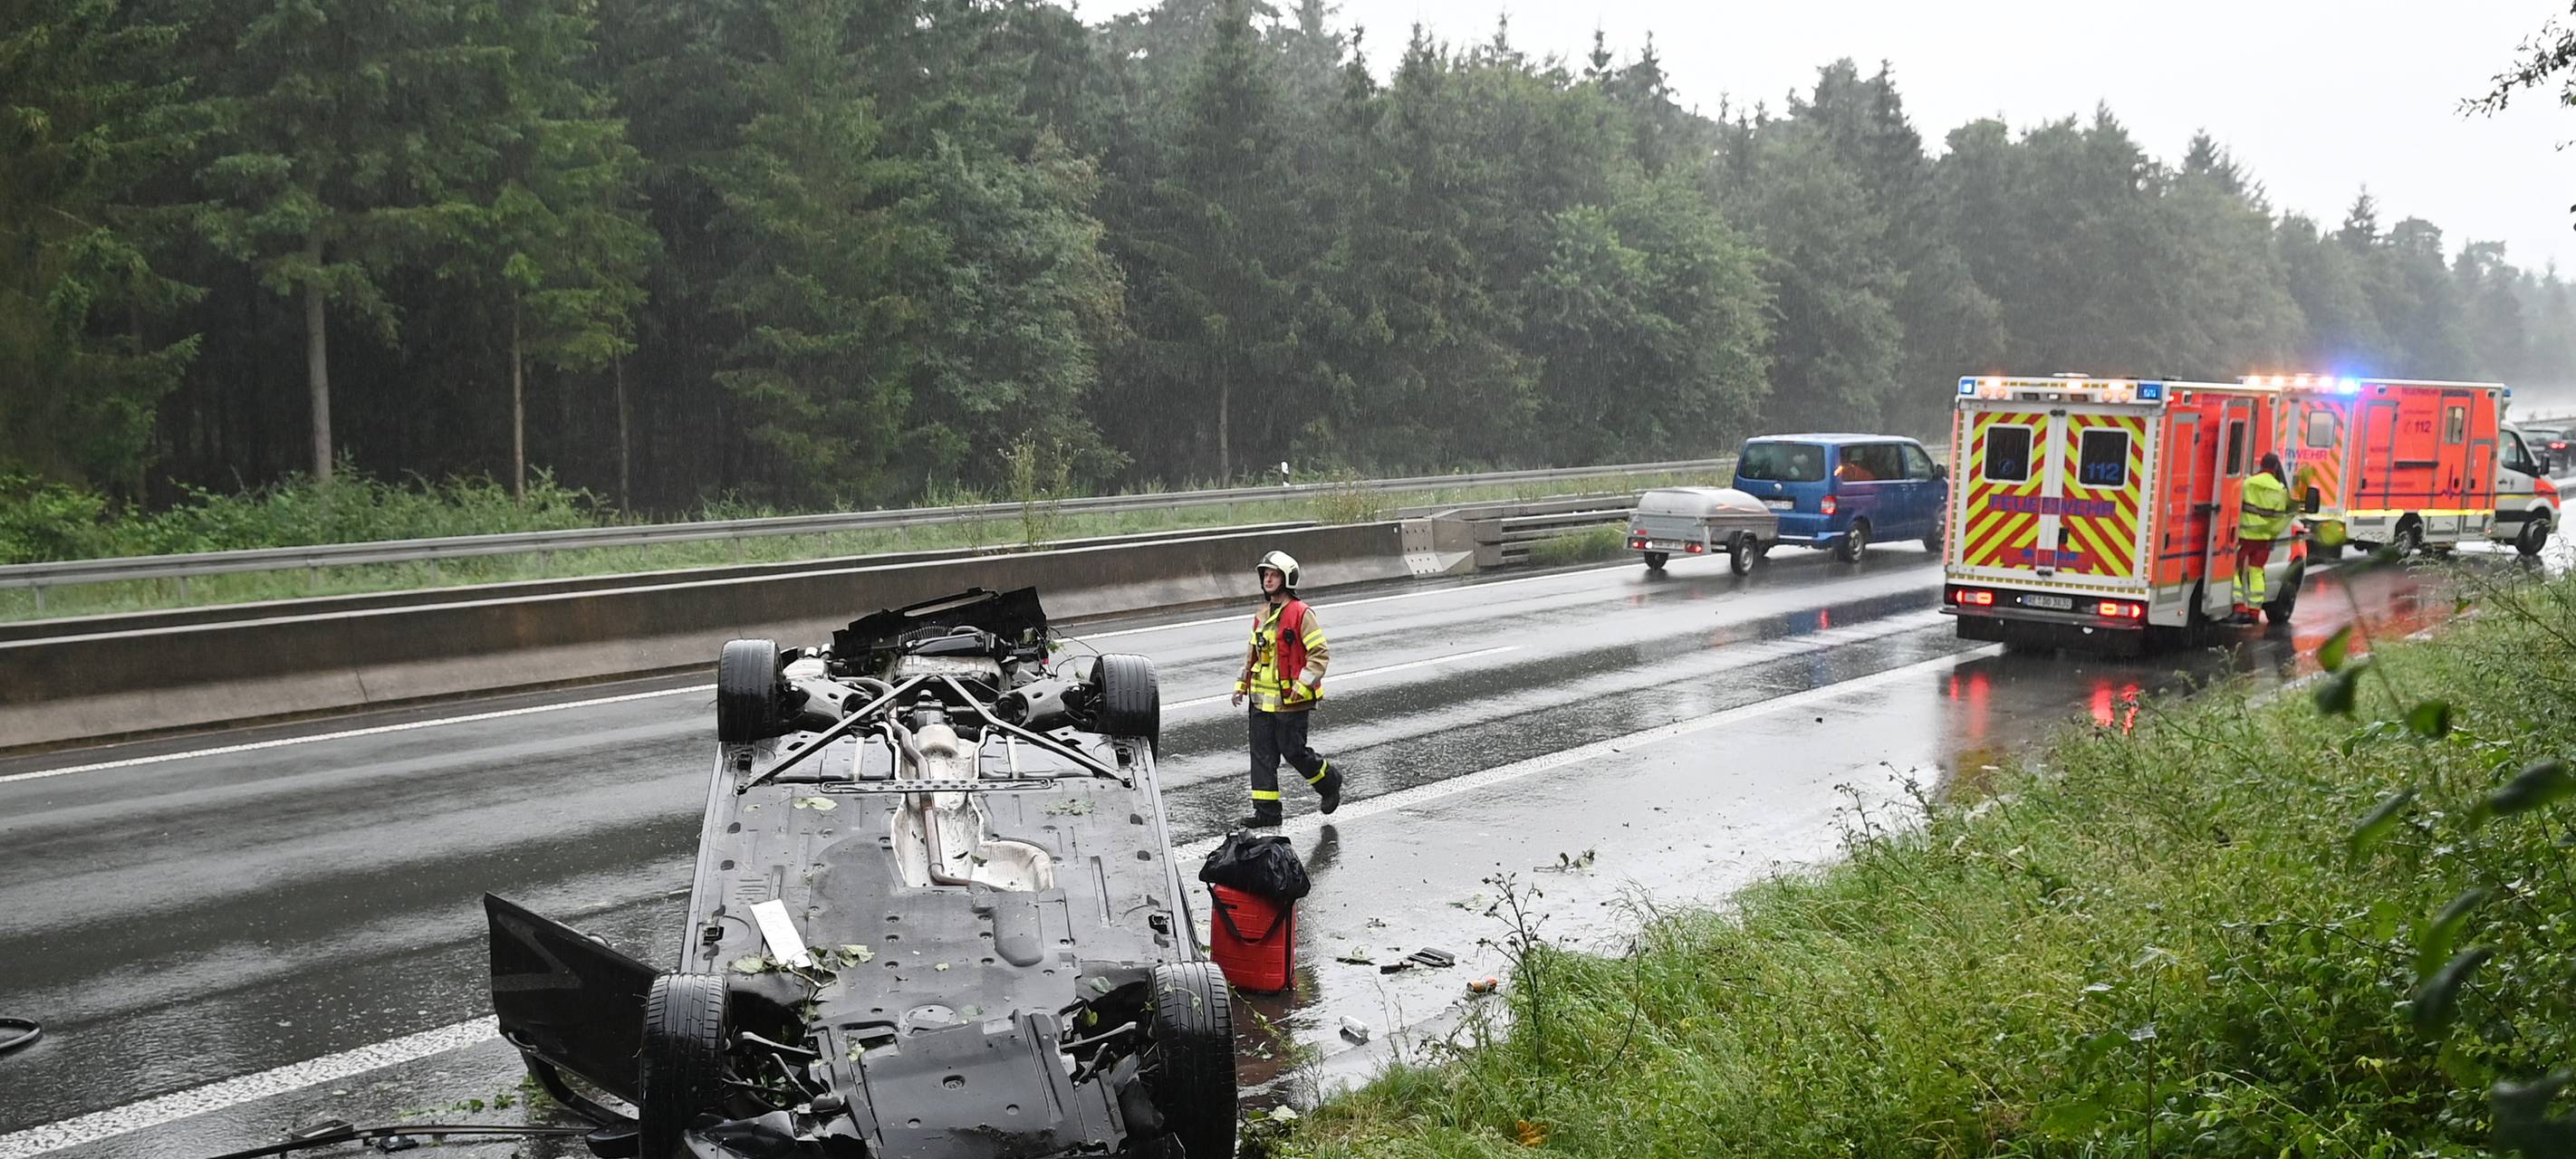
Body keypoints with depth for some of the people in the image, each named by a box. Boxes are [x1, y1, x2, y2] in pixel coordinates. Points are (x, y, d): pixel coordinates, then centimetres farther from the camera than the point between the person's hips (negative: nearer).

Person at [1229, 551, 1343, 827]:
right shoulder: (1262, 615, 13)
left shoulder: (1301, 614, -11)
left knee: (1293, 751, 0)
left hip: (1292, 700, -7)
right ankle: (1266, 811, 8)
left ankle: (1329, 782, 27)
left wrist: (1303, 684, -19)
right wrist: (1243, 683, 16)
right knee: (1262, 754, 4)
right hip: (1262, 699, 7)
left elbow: (1320, 653, -13)